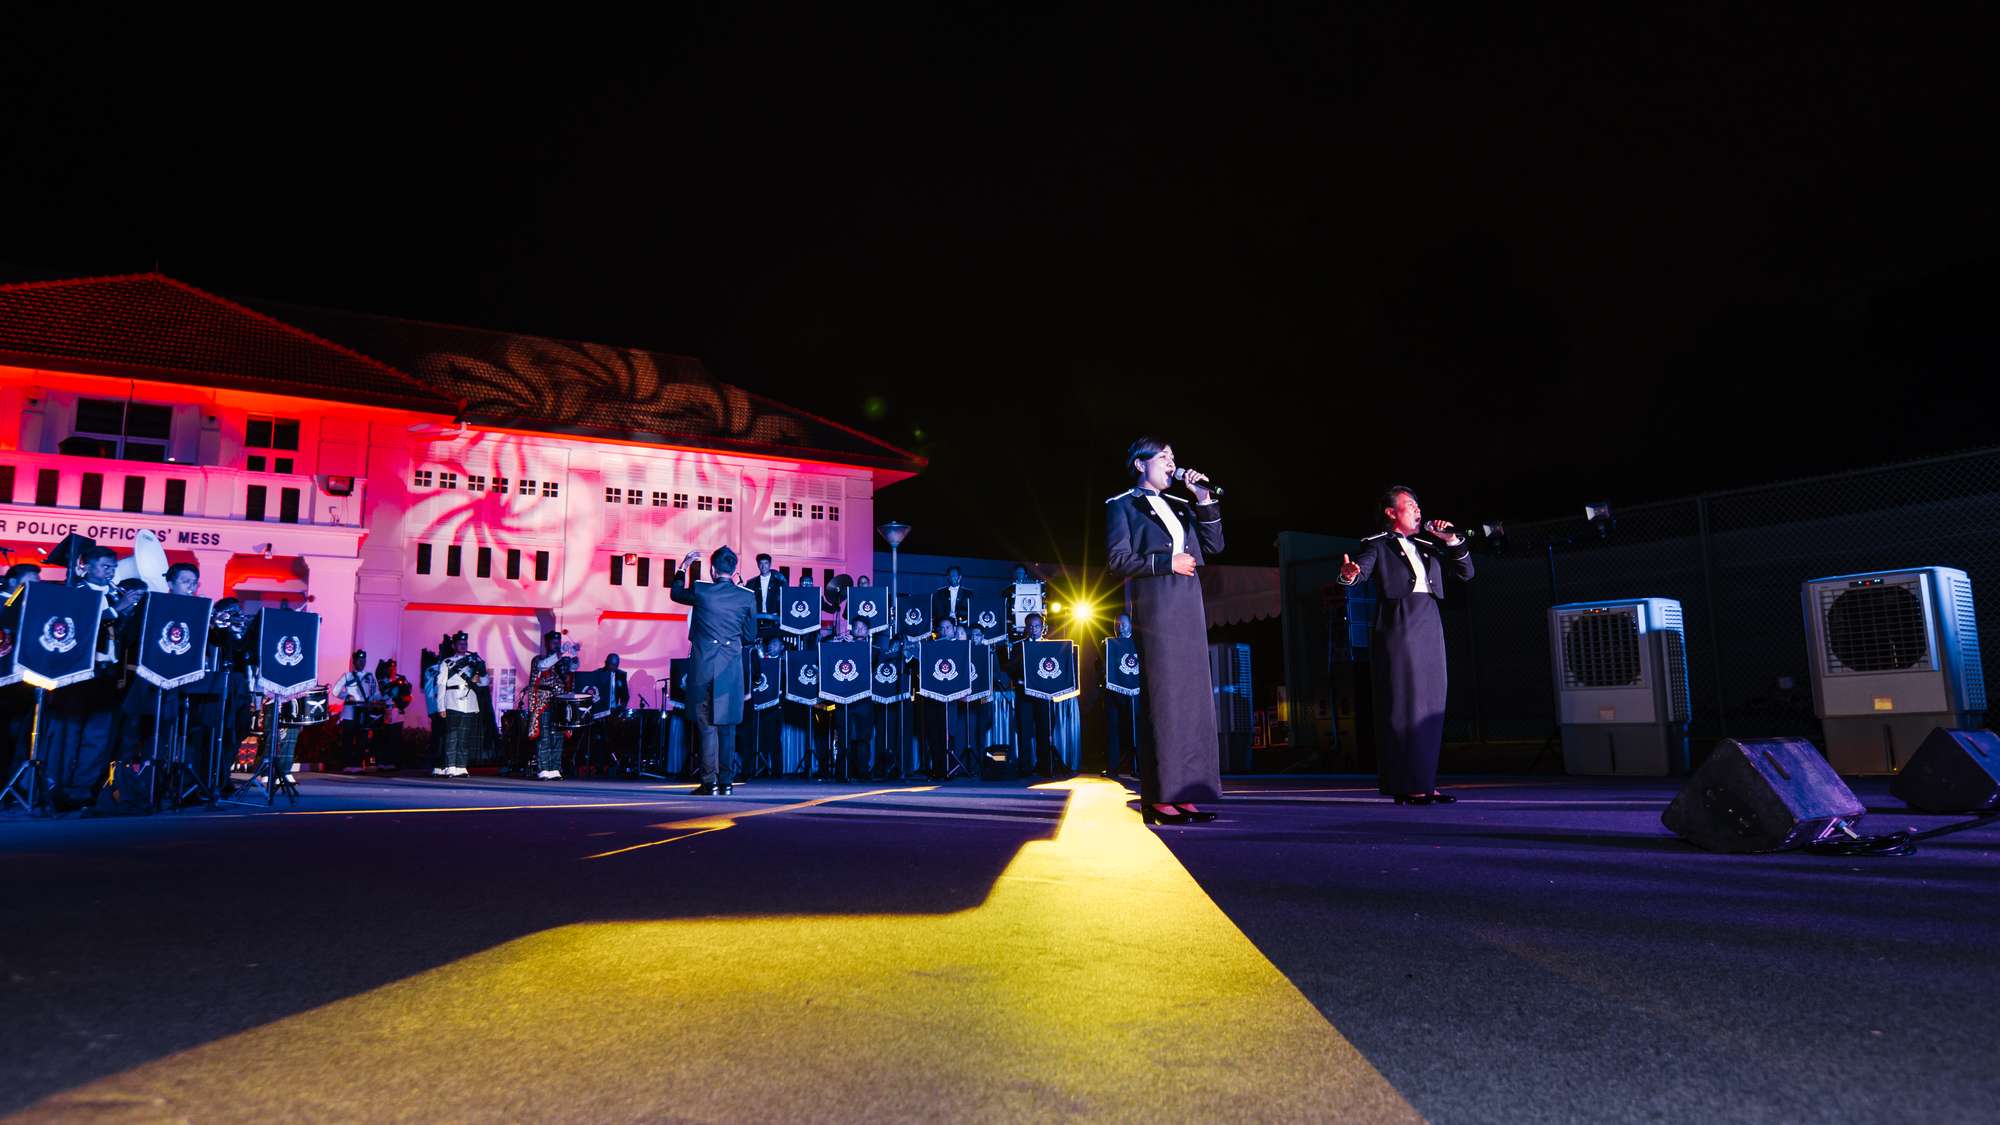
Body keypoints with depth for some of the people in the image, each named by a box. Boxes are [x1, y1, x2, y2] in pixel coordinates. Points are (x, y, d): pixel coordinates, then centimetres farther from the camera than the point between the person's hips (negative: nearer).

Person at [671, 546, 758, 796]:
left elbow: (676, 593, 17)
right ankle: (726, 782, 12)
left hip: (703, 665, -1)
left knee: (706, 726, 3)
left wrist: (684, 566, 30)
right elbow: (750, 636, 7)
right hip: (731, 668, 2)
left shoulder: (701, 591, -5)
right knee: (727, 726, 10)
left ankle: (710, 782, 1)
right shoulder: (747, 597, -1)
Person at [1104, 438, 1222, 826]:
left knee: (1192, 696, 3)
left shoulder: (1179, 506, 21)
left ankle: (1185, 793, 5)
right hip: (1155, 605, -7)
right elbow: (1117, 559, -7)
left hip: (1189, 606, 7)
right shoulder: (1122, 505, 4)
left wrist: (1204, 499, 7)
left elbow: (1214, 546, 14)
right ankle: (1158, 798, -7)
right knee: (1161, 697, -10)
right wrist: (1166, 562, -12)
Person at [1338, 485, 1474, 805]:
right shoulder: (1377, 544, 4)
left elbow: (1466, 573, 21)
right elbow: (1362, 569, -14)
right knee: (1403, 706, -8)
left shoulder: (1428, 546, 21)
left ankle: (1425, 783, 10)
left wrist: (1452, 541, 7)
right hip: (1398, 627, -6)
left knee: (1430, 707, 5)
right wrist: (1349, 575, -37)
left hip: (1429, 628, 7)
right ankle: (1406, 786, -7)